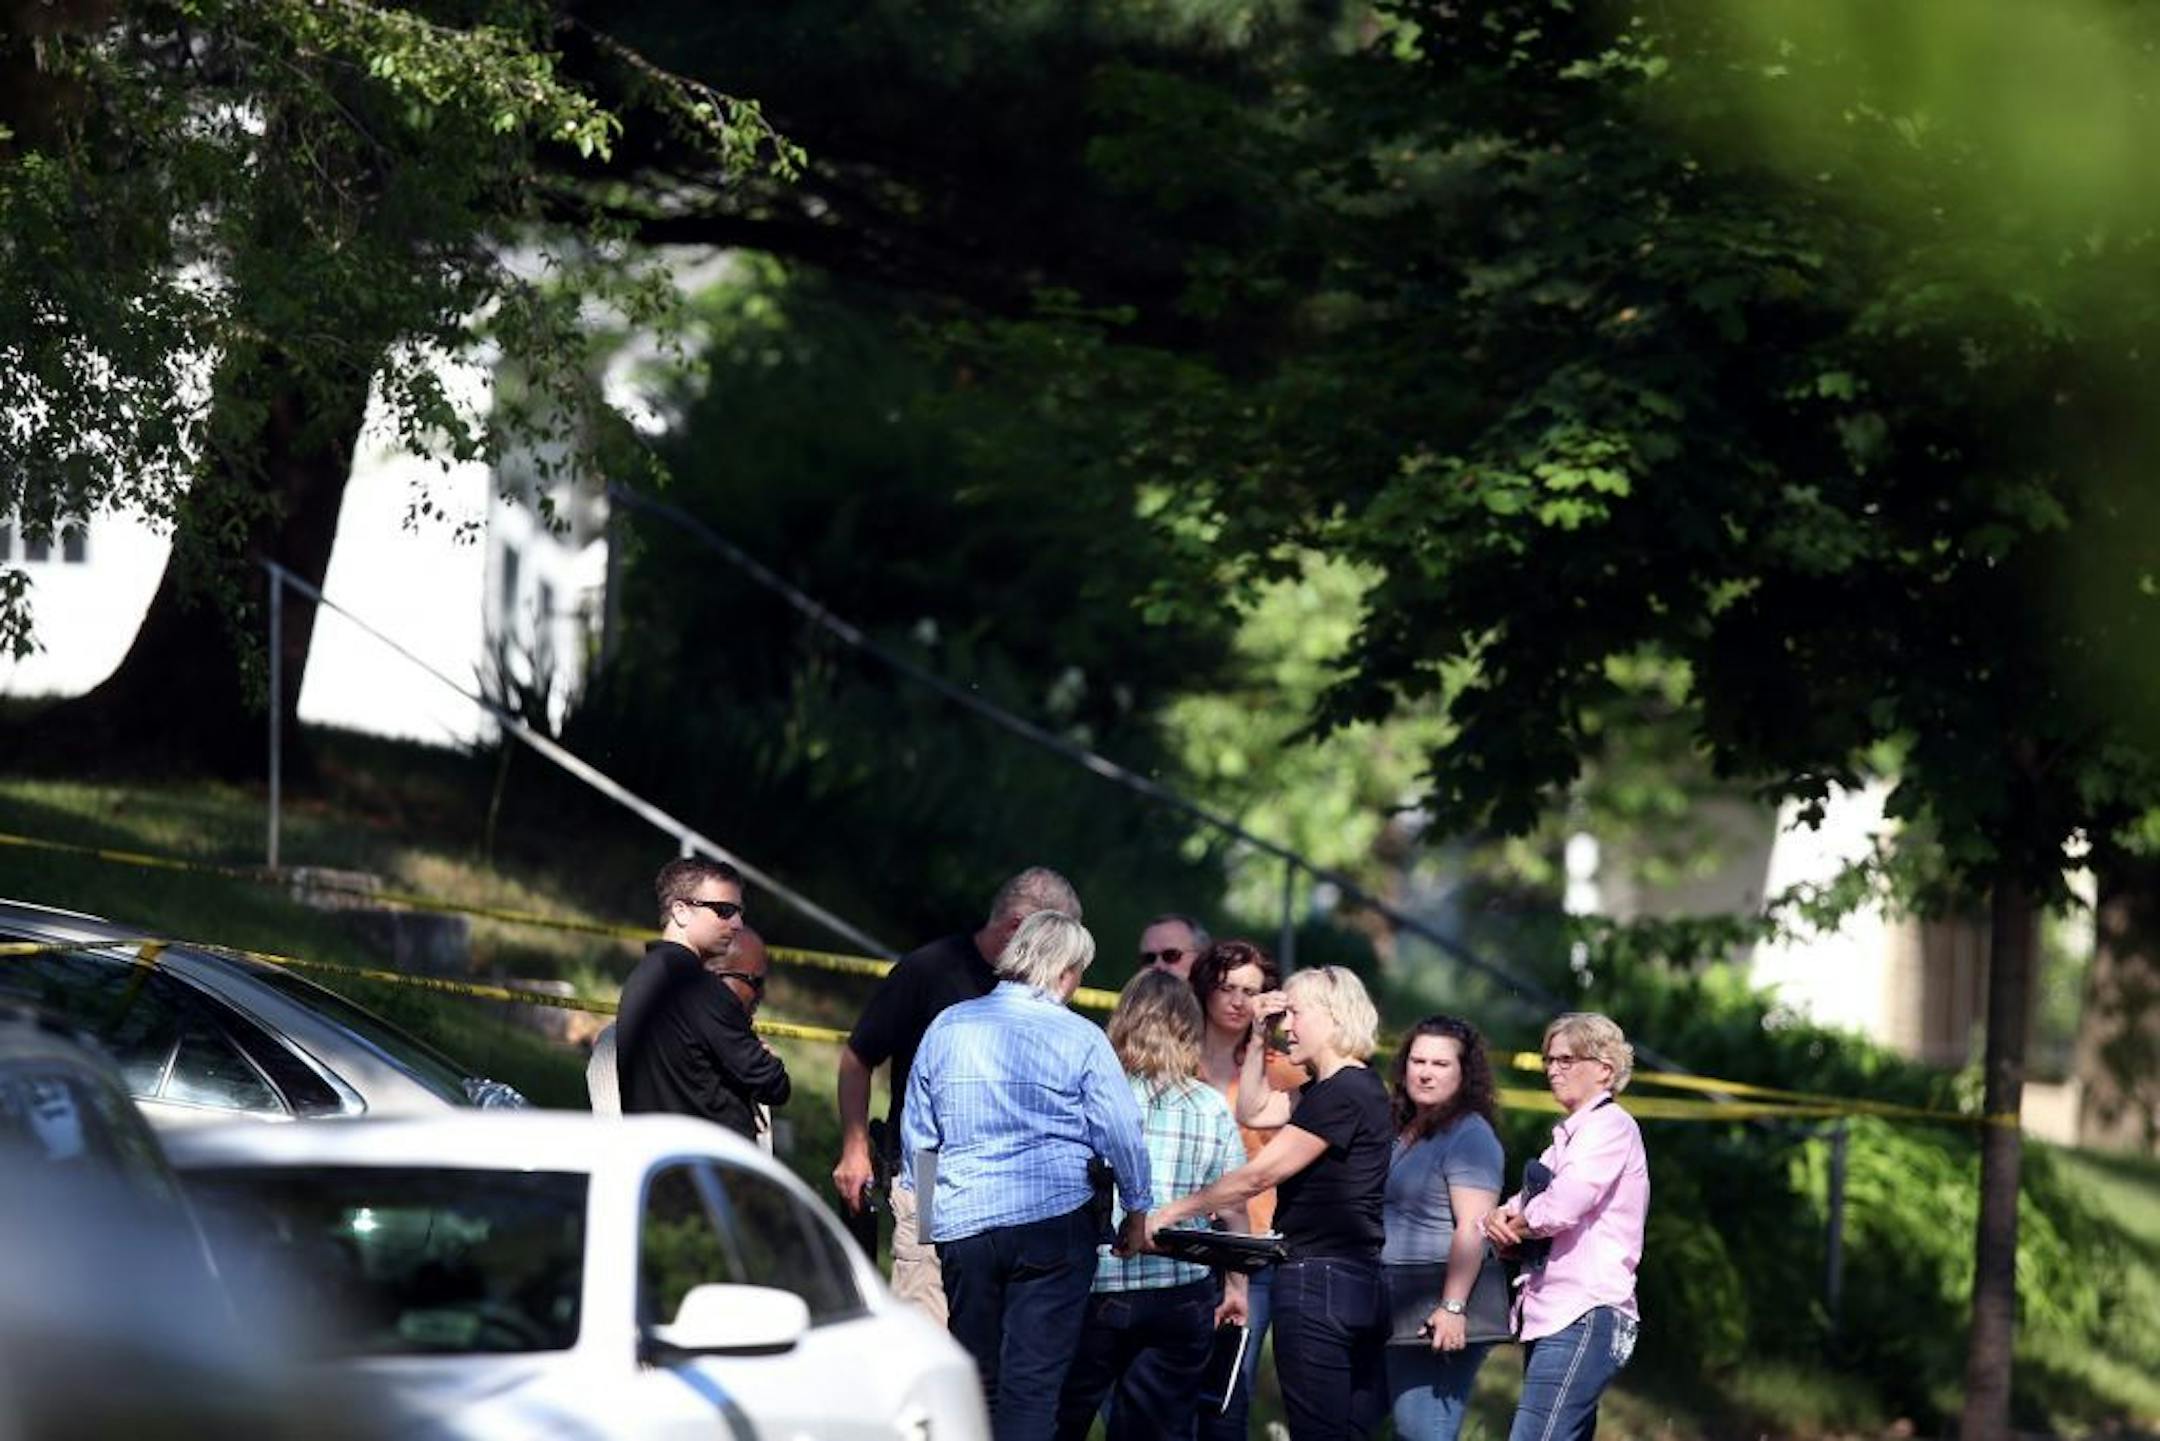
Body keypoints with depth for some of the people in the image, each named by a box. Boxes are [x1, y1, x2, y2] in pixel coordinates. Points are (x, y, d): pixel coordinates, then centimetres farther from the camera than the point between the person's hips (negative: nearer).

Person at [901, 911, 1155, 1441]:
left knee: (974, 1379, 14)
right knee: (1033, 1380, -4)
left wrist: (923, 1202, 27)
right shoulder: (1079, 1038, -6)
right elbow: (1122, 1133, -5)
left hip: (961, 1224, 4)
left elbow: (916, 1133, 13)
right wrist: (1138, 1207, 10)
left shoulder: (946, 1028, 6)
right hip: (1054, 1219, -4)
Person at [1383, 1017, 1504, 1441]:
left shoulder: (1469, 1136, -10)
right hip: (1397, 1311, 9)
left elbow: (1473, 1228, -19)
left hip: (1438, 1316, -9)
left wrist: (1453, 1307, -26)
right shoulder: (1401, 1133, 18)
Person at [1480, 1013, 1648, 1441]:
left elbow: (1562, 1207, -19)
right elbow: (1527, 1206, 19)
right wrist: (1501, 1217, -5)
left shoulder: (1611, 1125, -6)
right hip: (1552, 1317, 10)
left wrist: (1508, 1229, 0)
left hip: (1584, 1319, -10)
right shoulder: (1569, 1134, 24)